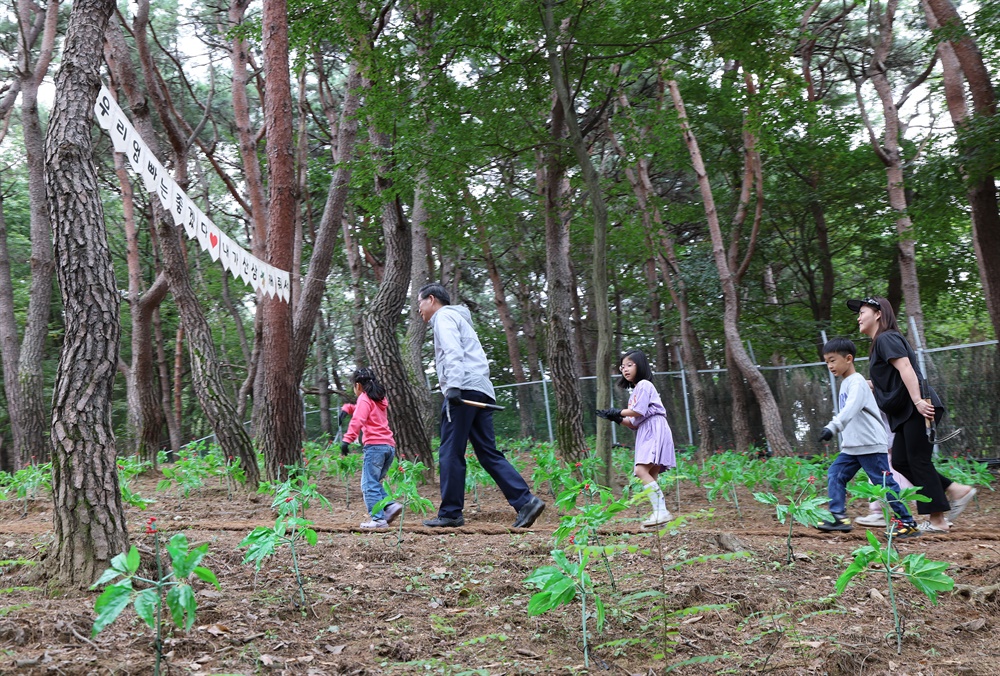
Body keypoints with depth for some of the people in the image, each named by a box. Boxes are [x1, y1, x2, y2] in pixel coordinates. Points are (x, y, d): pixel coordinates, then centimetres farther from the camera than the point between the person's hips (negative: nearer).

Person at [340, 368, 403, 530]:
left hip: (375, 446, -8)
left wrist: (347, 439, -19)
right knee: (375, 483, 15)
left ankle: (378, 519, -14)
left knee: (369, 485, -7)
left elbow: (357, 420, -13)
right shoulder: (380, 399, 25)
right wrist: (347, 408, 17)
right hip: (390, 446, 8)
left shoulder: (364, 398, 0)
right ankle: (390, 505, -2)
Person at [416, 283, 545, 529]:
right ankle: (526, 501, -7)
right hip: (482, 392, 9)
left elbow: (453, 352, -13)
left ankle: (450, 513, -3)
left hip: (464, 390, -9)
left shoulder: (444, 316, 5)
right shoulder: (460, 319, 33)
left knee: (450, 453, -5)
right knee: (489, 454, 3)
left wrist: (454, 385, -24)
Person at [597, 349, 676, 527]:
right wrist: (617, 419, 7)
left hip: (655, 431, -10)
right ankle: (660, 513, 0)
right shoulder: (634, 392, 25)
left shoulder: (644, 385, -1)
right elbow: (634, 424, 20)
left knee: (641, 470, -23)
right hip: (645, 434, 10)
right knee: (650, 476, 1)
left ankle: (661, 511, -26)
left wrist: (618, 412, 3)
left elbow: (638, 411, -11)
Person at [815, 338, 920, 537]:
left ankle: (907, 522, 3)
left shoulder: (857, 382, -13)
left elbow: (851, 408, -31)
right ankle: (839, 517, 3)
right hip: (851, 446, 9)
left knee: (885, 483, -5)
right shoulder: (845, 383, 16)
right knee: (835, 474, 2)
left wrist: (833, 427, -42)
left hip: (871, 445, -9)